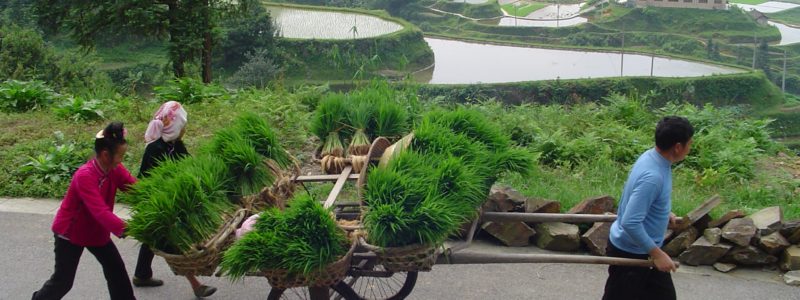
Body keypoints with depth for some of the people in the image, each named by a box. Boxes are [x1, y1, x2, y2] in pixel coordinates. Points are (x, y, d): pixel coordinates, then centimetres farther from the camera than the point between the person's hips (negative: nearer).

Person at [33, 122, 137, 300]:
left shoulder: (114, 169, -12)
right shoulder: (85, 176, -34)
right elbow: (100, 211, -45)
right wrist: (125, 230, -55)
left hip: (97, 230, 7)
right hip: (70, 232, -7)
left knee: (116, 270, 5)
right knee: (63, 280, 5)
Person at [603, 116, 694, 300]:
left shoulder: (652, 157, -3)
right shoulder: (652, 176, -32)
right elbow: (630, 223, -34)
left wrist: (664, 214, 28)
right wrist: (656, 253, -28)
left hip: (642, 249, 10)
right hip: (630, 253, -10)